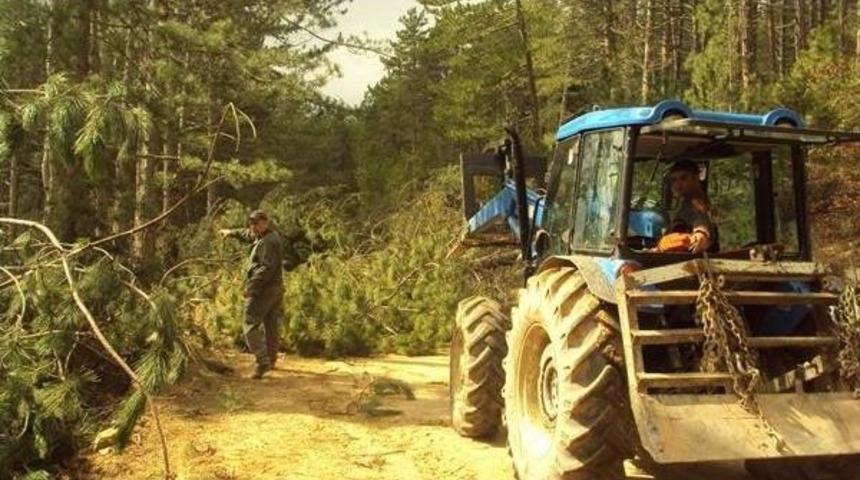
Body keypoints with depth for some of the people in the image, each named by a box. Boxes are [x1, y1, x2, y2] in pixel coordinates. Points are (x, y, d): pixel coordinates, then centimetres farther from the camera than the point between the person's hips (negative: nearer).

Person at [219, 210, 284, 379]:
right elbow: (248, 234, 33)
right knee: (272, 325, 17)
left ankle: (263, 361, -17)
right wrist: (231, 232, 45)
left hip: (263, 290, -10)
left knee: (251, 326, -10)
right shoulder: (271, 237, 14)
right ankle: (271, 359, 28)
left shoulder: (268, 242, -18)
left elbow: (267, 268, -27)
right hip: (276, 289, 10)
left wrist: (251, 285, -25)